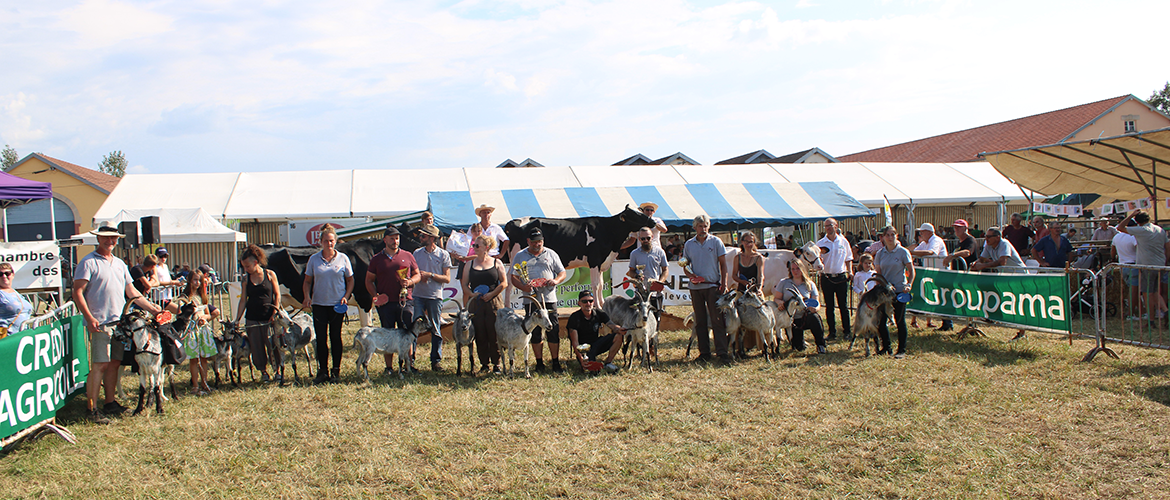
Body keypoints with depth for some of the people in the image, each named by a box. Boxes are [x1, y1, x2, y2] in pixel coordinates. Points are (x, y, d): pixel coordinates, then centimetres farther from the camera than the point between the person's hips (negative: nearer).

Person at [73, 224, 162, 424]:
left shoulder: (120, 263, 18)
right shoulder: (89, 262, -4)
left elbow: (131, 291, 23)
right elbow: (77, 292, -10)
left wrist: (152, 308, 15)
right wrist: (89, 318, -19)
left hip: (119, 321, 7)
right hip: (100, 323, -7)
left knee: (114, 363, 10)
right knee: (99, 365, -8)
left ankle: (110, 403, 19)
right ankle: (91, 408, -2)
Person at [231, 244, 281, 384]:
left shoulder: (270, 274, -1)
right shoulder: (246, 278, 5)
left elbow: (277, 295, 1)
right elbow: (243, 300, 6)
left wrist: (275, 312, -8)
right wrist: (237, 319, 2)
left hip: (268, 317, -2)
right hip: (252, 318, 3)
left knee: (273, 345, -3)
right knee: (256, 347, 5)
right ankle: (263, 372, 20)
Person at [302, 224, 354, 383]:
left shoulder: (343, 258, 1)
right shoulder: (314, 259, 4)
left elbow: (350, 280, 7)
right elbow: (307, 281, 9)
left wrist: (346, 297, -7)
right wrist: (307, 297, -7)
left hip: (337, 304, -1)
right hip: (319, 304, 1)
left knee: (335, 337, 5)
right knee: (321, 337, 1)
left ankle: (336, 370, 14)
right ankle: (322, 371, 9)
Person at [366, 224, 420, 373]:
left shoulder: (407, 256, 9)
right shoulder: (377, 259, 7)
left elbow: (417, 275, 15)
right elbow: (369, 280, 10)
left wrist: (410, 281, -7)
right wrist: (376, 296, -5)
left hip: (405, 302, 0)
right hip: (386, 303, 0)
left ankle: (408, 364, 12)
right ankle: (389, 367, 12)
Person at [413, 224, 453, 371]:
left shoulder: (443, 254, 3)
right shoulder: (417, 253, 12)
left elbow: (447, 279, -1)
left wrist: (430, 275, -12)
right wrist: (418, 276, -7)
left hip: (435, 297, -2)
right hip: (418, 296, 2)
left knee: (435, 330, 2)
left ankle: (436, 361, 10)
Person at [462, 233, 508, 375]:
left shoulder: (496, 263, 4)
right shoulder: (469, 264, 11)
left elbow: (504, 283, 1)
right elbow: (465, 285, 9)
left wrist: (491, 294, -10)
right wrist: (472, 294, -9)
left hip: (494, 302, -2)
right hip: (475, 304, 2)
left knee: (494, 334, -3)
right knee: (480, 335, 3)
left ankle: (496, 364, 7)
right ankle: (484, 364, 13)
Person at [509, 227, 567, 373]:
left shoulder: (551, 254, 13)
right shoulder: (520, 256, 11)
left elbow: (562, 273, 13)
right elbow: (513, 277, 6)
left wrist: (556, 281, -10)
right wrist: (523, 287, -14)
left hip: (549, 298, 0)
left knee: (553, 331, -3)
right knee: (535, 333, 3)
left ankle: (556, 363, 5)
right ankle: (539, 363, 12)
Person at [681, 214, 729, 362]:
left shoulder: (715, 242, 3)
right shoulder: (689, 244, 10)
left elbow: (723, 263, 4)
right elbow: (685, 265, 14)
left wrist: (724, 282, -5)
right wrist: (691, 275, -6)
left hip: (713, 285, -3)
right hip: (695, 287, 3)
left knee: (717, 319, -6)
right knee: (700, 321, 6)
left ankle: (722, 351, -5)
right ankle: (704, 353, 11)